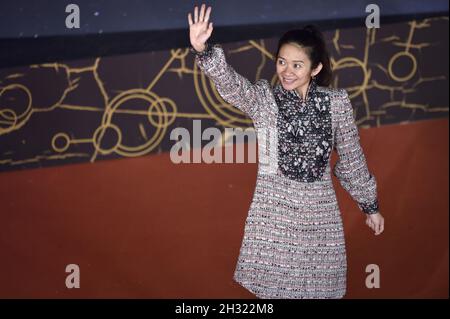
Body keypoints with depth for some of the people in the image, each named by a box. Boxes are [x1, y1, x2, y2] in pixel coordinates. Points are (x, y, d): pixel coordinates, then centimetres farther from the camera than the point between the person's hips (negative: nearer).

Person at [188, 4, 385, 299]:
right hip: (275, 208, -1)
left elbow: (352, 157, 6)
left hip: (319, 209, 1)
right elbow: (230, 83, -26)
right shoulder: (263, 98, -6)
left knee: (318, 284, 13)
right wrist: (203, 51, -45)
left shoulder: (336, 102, -3)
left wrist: (371, 205, 12)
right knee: (275, 284, 9)